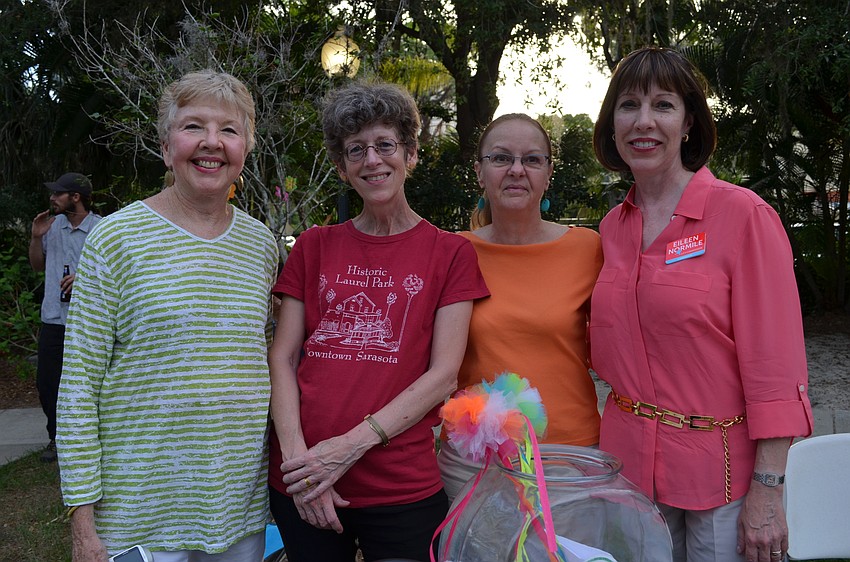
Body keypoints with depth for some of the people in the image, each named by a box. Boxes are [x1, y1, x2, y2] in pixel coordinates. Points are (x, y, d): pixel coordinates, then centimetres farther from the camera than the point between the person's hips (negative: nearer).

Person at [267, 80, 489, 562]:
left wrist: (352, 444, -14)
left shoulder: (450, 252, 2)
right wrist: (297, 454, -10)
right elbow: (282, 357, 4)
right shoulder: (314, 247, 9)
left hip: (403, 487, -2)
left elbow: (444, 374, -6)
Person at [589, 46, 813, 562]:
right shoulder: (613, 228, 5)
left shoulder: (743, 215, -12)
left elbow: (775, 365, -13)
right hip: (628, 461, 5)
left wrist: (767, 492, -15)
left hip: (720, 468, -4)